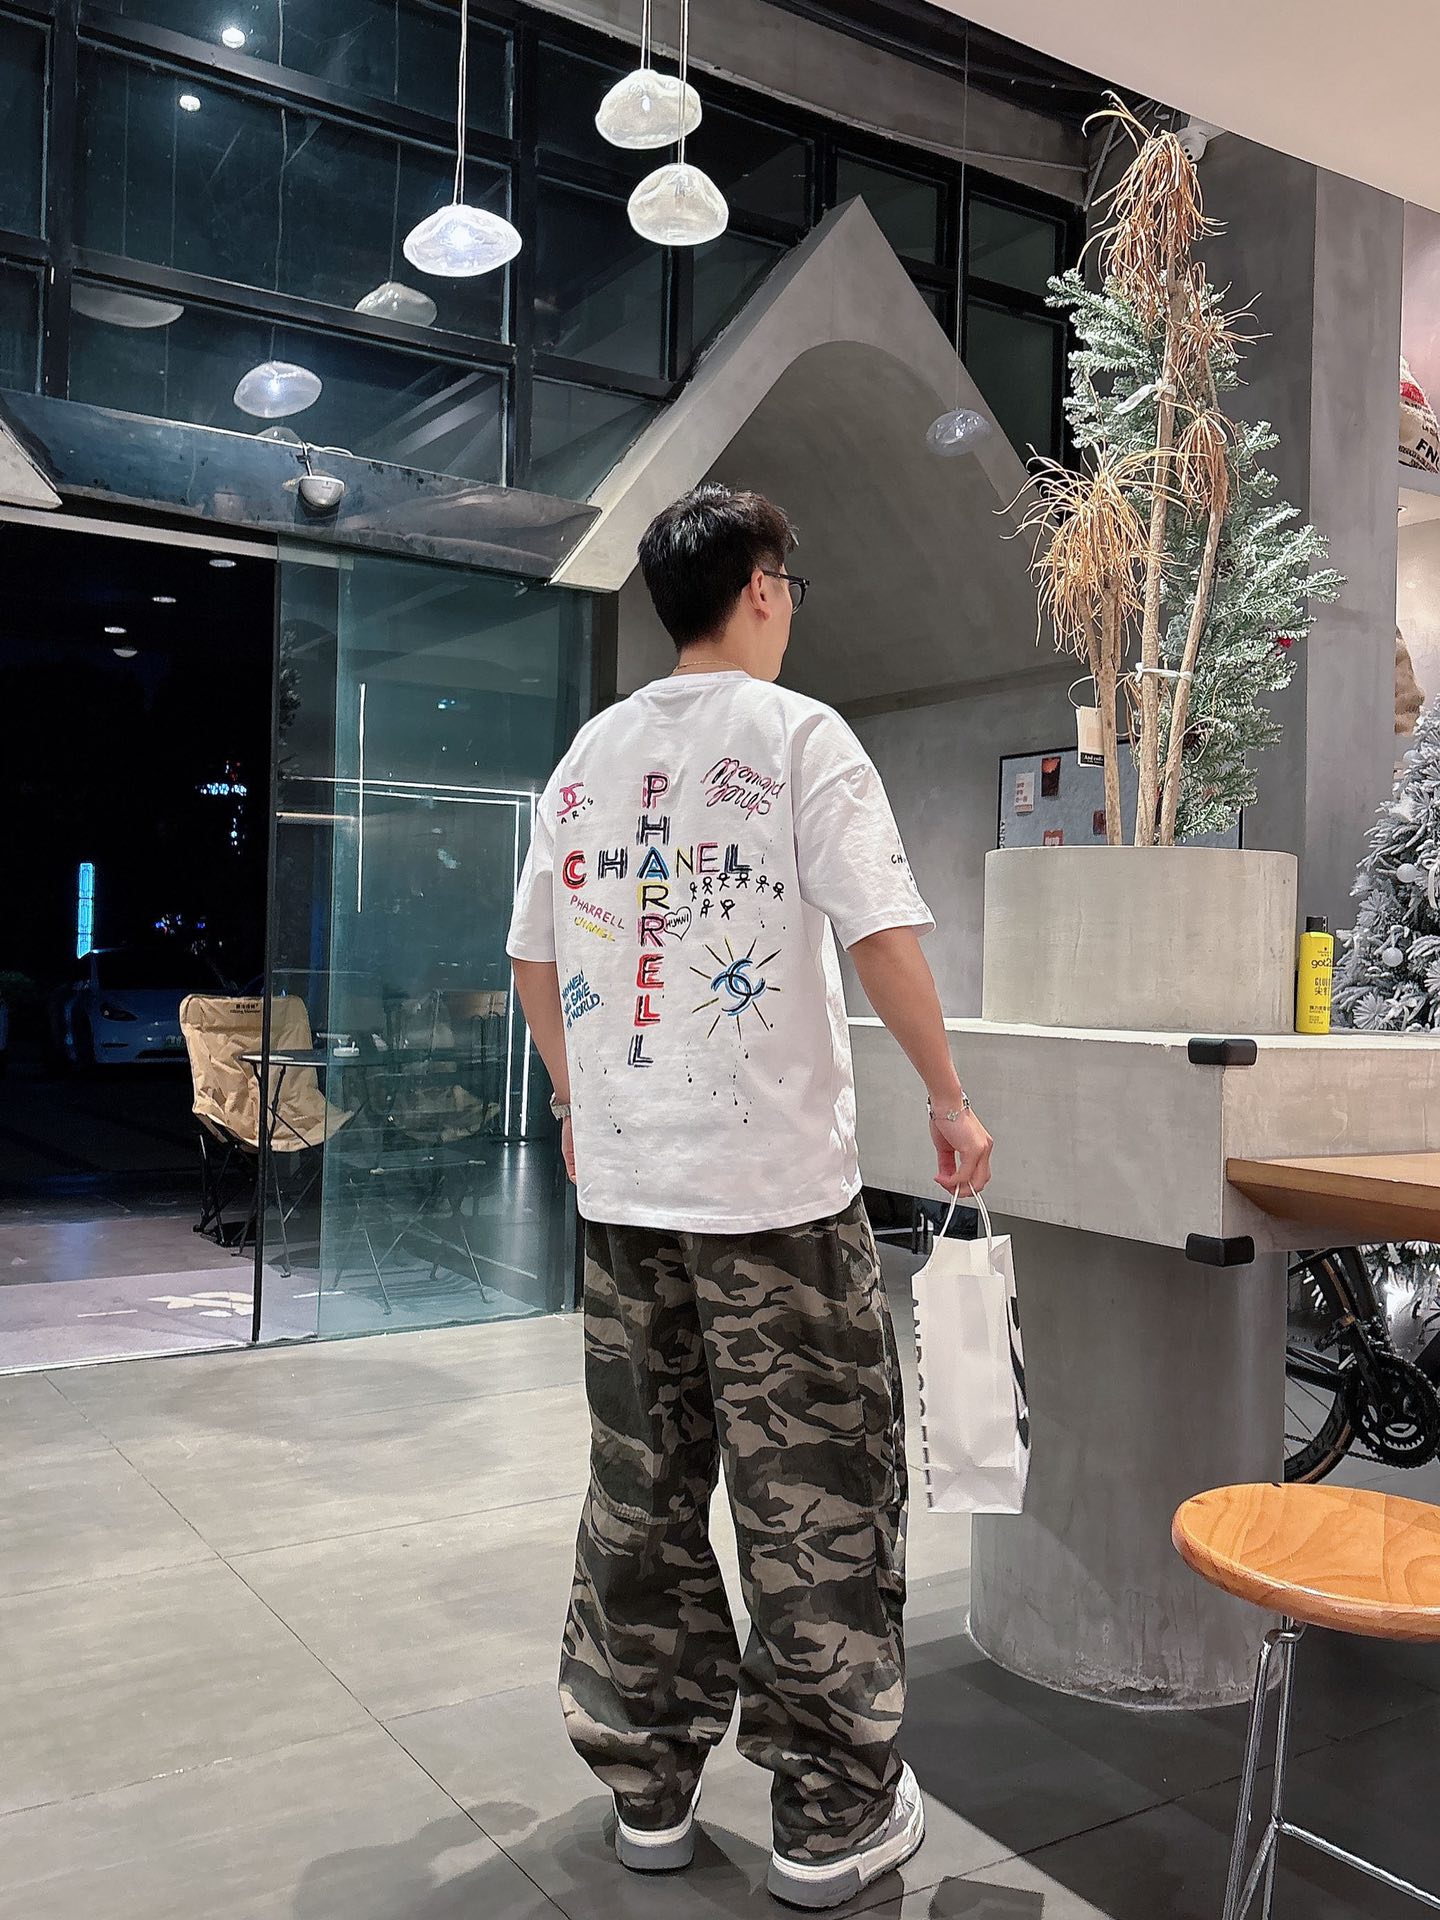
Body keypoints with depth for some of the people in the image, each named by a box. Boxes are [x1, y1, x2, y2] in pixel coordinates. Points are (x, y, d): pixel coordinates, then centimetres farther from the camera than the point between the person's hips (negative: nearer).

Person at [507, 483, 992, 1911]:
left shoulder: (589, 754, 10)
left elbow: (533, 959, 13)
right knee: (818, 1495, 6)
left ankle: (650, 1785, 28)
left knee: (639, 1489, 14)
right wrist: (949, 1101, -2)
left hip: (621, 1180, 6)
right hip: (777, 1180, -5)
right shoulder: (797, 736, -6)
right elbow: (882, 935, -13)